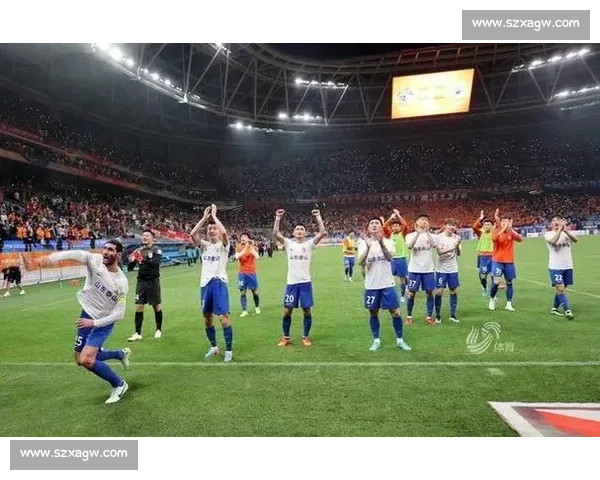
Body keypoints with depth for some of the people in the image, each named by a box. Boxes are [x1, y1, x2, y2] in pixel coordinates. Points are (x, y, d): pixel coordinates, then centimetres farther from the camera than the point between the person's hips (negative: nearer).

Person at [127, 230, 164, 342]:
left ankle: (159, 330, 23)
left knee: (157, 306, 7)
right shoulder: (139, 250, 7)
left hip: (153, 282, -3)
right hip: (141, 282, 4)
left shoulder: (156, 250, -6)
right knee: (139, 307, 0)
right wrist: (131, 261, -14)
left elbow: (155, 263, -23)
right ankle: (137, 333, 6)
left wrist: (143, 260, -37)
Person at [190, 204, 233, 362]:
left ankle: (229, 350, 0)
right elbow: (192, 234, -5)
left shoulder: (223, 245, 0)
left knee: (223, 317, -10)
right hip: (205, 283, 5)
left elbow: (224, 232, -22)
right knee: (207, 317, 11)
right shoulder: (204, 245, 12)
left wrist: (214, 216, -11)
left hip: (219, 282, -5)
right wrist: (205, 217, -4)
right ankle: (214, 347, 27)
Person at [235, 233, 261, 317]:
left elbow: (257, 257, -16)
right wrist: (245, 248, -24)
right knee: (242, 292, -1)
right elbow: (237, 257, -17)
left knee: (255, 291, 6)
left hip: (252, 272, -1)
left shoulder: (253, 247, 0)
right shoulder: (238, 248, 2)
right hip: (242, 273, 1)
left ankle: (257, 307, 28)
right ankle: (244, 310, 7)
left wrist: (251, 247, -21)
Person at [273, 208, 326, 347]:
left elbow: (322, 233, -9)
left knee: (307, 310, 5)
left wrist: (318, 217, -10)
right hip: (291, 282, 1)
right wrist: (278, 218, -9)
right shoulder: (288, 243, 6)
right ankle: (286, 338, 19)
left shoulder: (309, 244, 3)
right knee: (287, 311, 5)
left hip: (305, 282, -1)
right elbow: (276, 233, -5)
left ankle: (305, 337, 20)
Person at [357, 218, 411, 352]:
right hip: (371, 285, 1)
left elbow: (389, 257, -22)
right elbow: (360, 262, -17)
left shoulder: (388, 242, -2)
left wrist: (381, 243, -39)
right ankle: (376, 340, 24)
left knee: (395, 312, 1)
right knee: (373, 313, 9)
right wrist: (368, 247, -31)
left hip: (387, 284, 0)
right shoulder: (364, 243, -1)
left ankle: (399, 340, 19)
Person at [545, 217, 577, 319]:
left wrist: (566, 230, -29)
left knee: (561, 289, 12)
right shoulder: (548, 234, -3)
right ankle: (567, 310, -8)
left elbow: (576, 240, -15)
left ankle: (554, 308, 25)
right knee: (560, 288, -13)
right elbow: (553, 241, -24)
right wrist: (560, 229, -25)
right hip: (555, 267, -4)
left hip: (567, 266, 4)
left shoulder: (566, 233, 5)